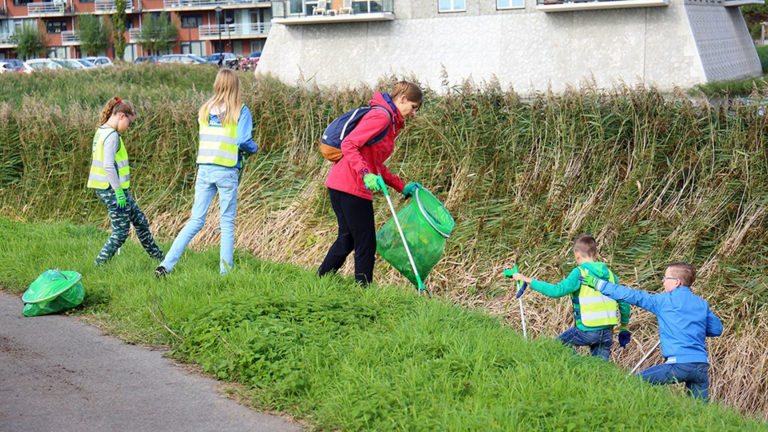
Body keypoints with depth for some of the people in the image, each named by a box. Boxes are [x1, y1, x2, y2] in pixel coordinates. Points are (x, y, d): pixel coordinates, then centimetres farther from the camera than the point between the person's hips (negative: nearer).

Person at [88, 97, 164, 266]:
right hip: (113, 189, -10)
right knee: (121, 232, -2)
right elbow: (108, 166, -26)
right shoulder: (112, 136, -19)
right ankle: (99, 265, 1)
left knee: (140, 221, 20)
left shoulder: (101, 131, 11)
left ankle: (157, 256, 31)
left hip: (104, 188, 10)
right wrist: (119, 192, -24)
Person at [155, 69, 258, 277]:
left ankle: (166, 265, 0)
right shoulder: (241, 111, -4)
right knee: (227, 223, 7)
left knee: (196, 220, 7)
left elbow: (205, 137, 13)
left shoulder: (205, 109, 9)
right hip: (227, 171, -4)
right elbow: (244, 142, -11)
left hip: (204, 169, 4)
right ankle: (225, 271, 7)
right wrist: (254, 148, 12)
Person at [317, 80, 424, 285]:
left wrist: (403, 187, 17)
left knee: (347, 240, 19)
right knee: (366, 244, -4)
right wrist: (366, 174, -30)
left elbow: (376, 165, 23)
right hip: (351, 187, -10)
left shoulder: (390, 122, 20)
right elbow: (348, 145, -20)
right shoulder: (381, 116, -12)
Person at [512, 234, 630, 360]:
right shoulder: (609, 273, 10)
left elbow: (557, 291, -18)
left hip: (587, 330, -5)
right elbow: (624, 302, 13)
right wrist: (624, 326, 25)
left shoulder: (580, 272, -8)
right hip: (607, 332, 5)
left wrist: (528, 280, -16)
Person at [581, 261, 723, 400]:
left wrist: (599, 283, 5)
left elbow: (634, 296, -1)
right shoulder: (702, 304, 13)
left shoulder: (665, 300, -1)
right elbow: (717, 329, 20)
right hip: (702, 366, 6)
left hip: (679, 364, -6)